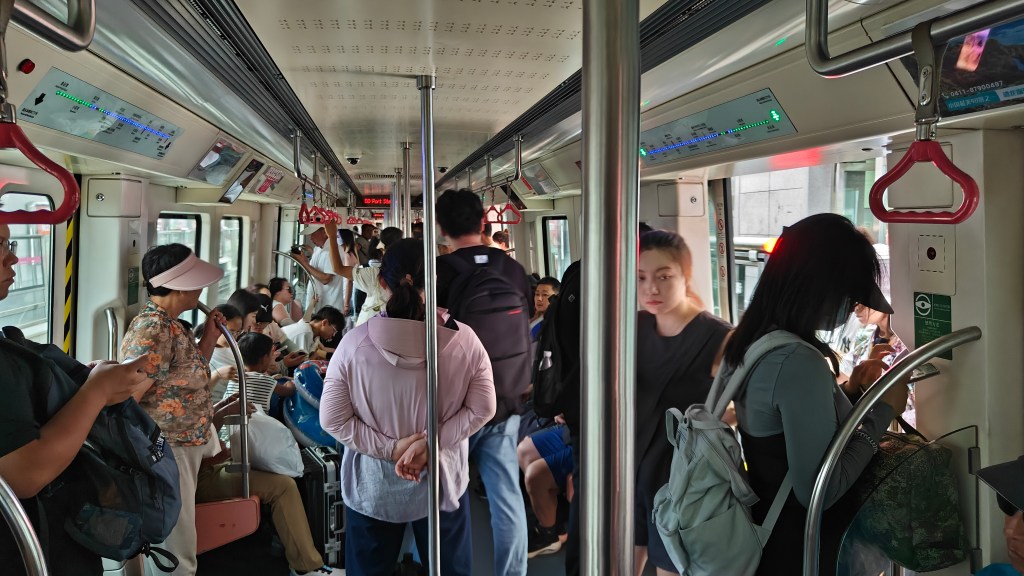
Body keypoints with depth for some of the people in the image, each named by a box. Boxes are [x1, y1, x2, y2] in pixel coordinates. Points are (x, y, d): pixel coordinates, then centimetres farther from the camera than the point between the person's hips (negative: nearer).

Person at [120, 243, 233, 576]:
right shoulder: (151, 331, -22)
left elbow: (191, 376, 18)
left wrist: (211, 333, 9)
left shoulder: (169, 325, 8)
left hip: (189, 444, 9)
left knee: (178, 544, 22)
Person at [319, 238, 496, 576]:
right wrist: (431, 442, -12)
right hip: (443, 480, 0)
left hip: (373, 485, 0)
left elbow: (332, 419, -12)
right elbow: (482, 409, -10)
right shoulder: (464, 340, -16)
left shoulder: (355, 342, -17)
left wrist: (389, 448, -11)